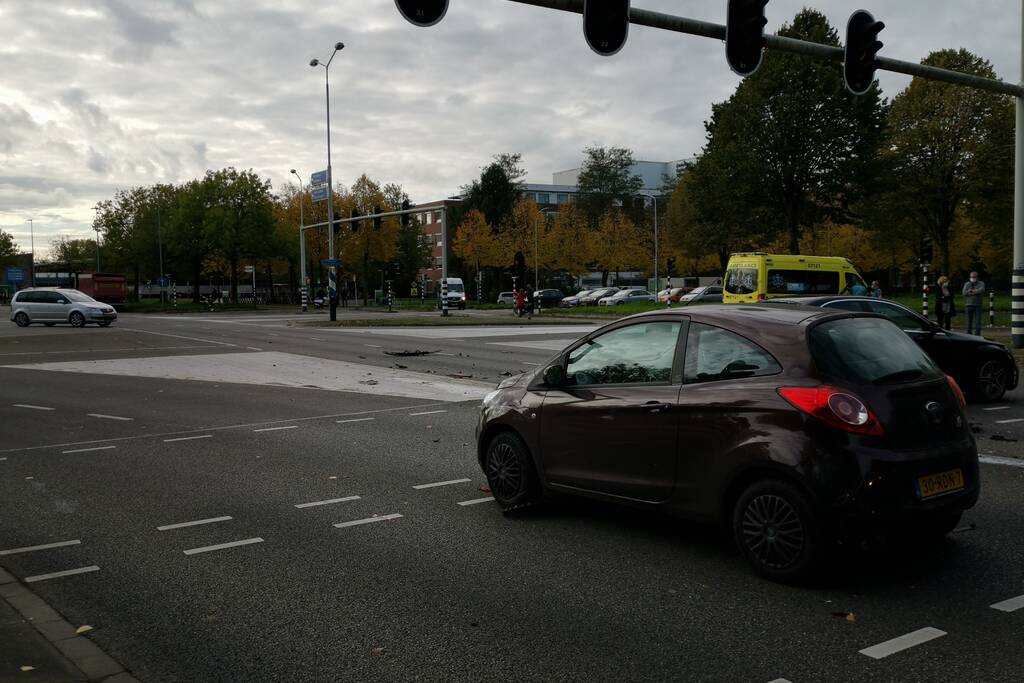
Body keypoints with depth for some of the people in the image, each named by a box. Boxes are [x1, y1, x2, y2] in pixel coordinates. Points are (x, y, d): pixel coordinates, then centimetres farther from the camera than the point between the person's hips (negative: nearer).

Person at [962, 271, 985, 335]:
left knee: (978, 320, -7)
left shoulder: (981, 284, 8)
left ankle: (977, 335, -6)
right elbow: (964, 293, -6)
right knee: (969, 321, 3)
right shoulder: (966, 284, 10)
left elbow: (982, 290, -14)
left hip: (978, 305, -1)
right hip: (969, 305, 1)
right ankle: (969, 335, 9)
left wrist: (971, 291, -9)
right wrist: (976, 292, -7)